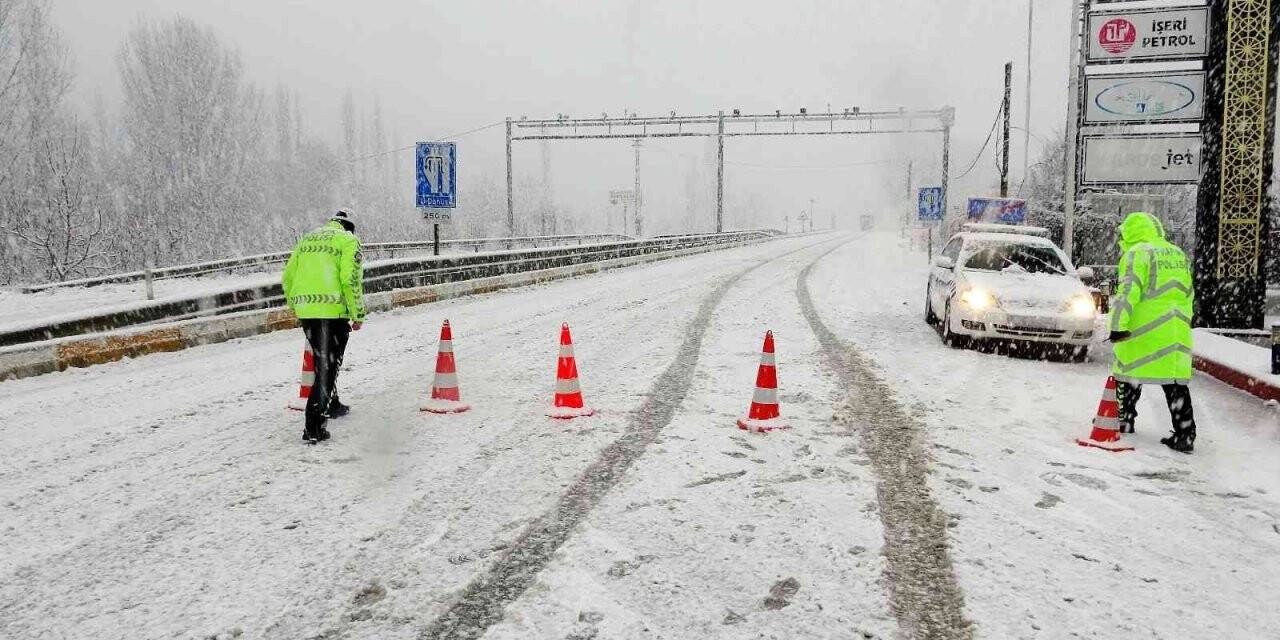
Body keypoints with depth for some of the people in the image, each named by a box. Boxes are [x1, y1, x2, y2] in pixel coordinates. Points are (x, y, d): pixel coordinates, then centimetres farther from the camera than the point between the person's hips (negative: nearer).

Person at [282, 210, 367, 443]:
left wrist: (296, 304, 27)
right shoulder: (348, 240, 2)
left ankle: (331, 405, 41)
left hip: (304, 310, 6)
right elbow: (351, 279, -11)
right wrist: (358, 314, -5)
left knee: (322, 358, 23)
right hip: (332, 310, -6)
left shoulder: (307, 239, 21)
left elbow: (287, 277, 18)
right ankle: (314, 426, -9)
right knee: (328, 364, -3)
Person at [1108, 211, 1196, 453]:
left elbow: (1128, 290, -17)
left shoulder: (1137, 253, -6)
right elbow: (1188, 294, 23)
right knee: (1176, 383, 5)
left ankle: (1124, 420, 19)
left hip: (1144, 329, -6)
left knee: (1130, 373, 9)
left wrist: (1118, 325, -18)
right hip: (1177, 331, 6)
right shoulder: (1178, 254, 17)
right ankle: (1185, 435, 3)